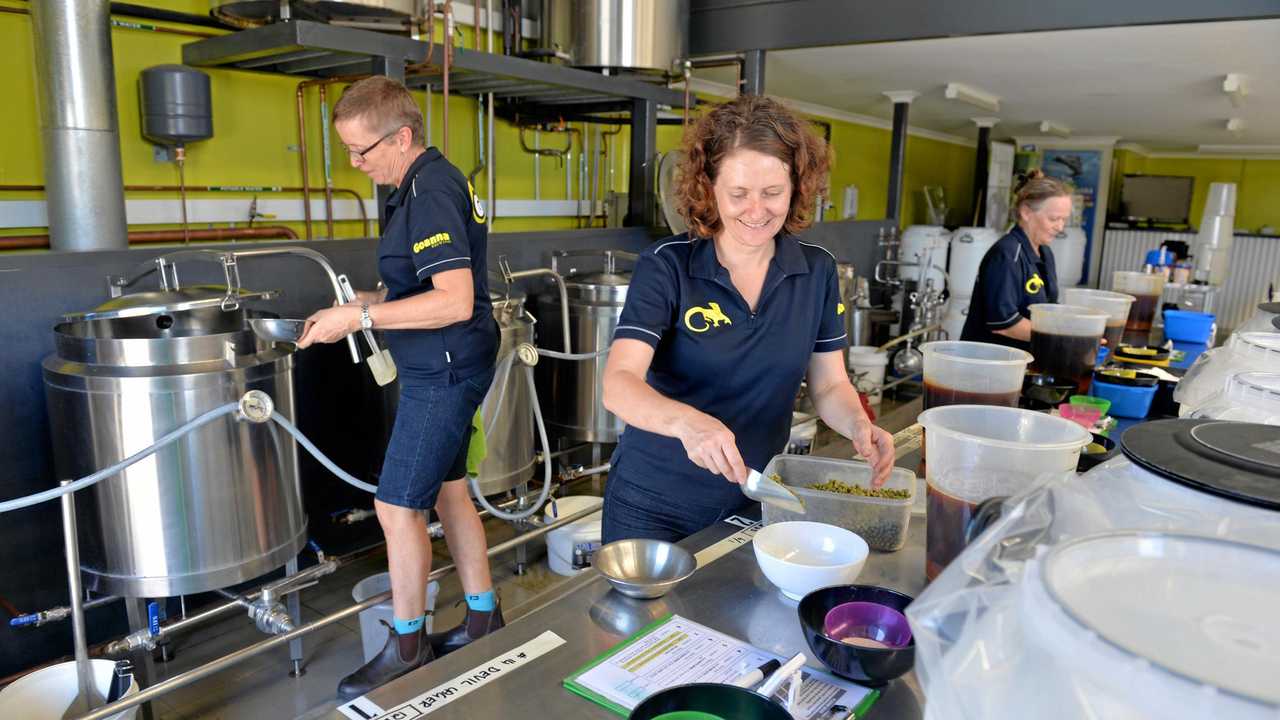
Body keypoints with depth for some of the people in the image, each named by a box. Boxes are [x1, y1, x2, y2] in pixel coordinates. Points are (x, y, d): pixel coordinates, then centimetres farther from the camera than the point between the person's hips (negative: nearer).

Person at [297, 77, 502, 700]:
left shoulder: (431, 193, -20)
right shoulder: (430, 183, 11)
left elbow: (455, 301, -27)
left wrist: (361, 316, -21)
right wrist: (366, 303, 9)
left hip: (444, 372, -10)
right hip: (443, 369, 10)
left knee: (397, 507, -1)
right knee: (447, 493, 17)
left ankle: (407, 648, 17)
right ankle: (483, 619, 31)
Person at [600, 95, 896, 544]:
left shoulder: (817, 272, -4)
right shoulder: (666, 266, -15)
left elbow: (828, 385, 4)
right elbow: (619, 384, -25)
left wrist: (858, 425, -18)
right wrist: (686, 421, -45)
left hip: (754, 502, 4)